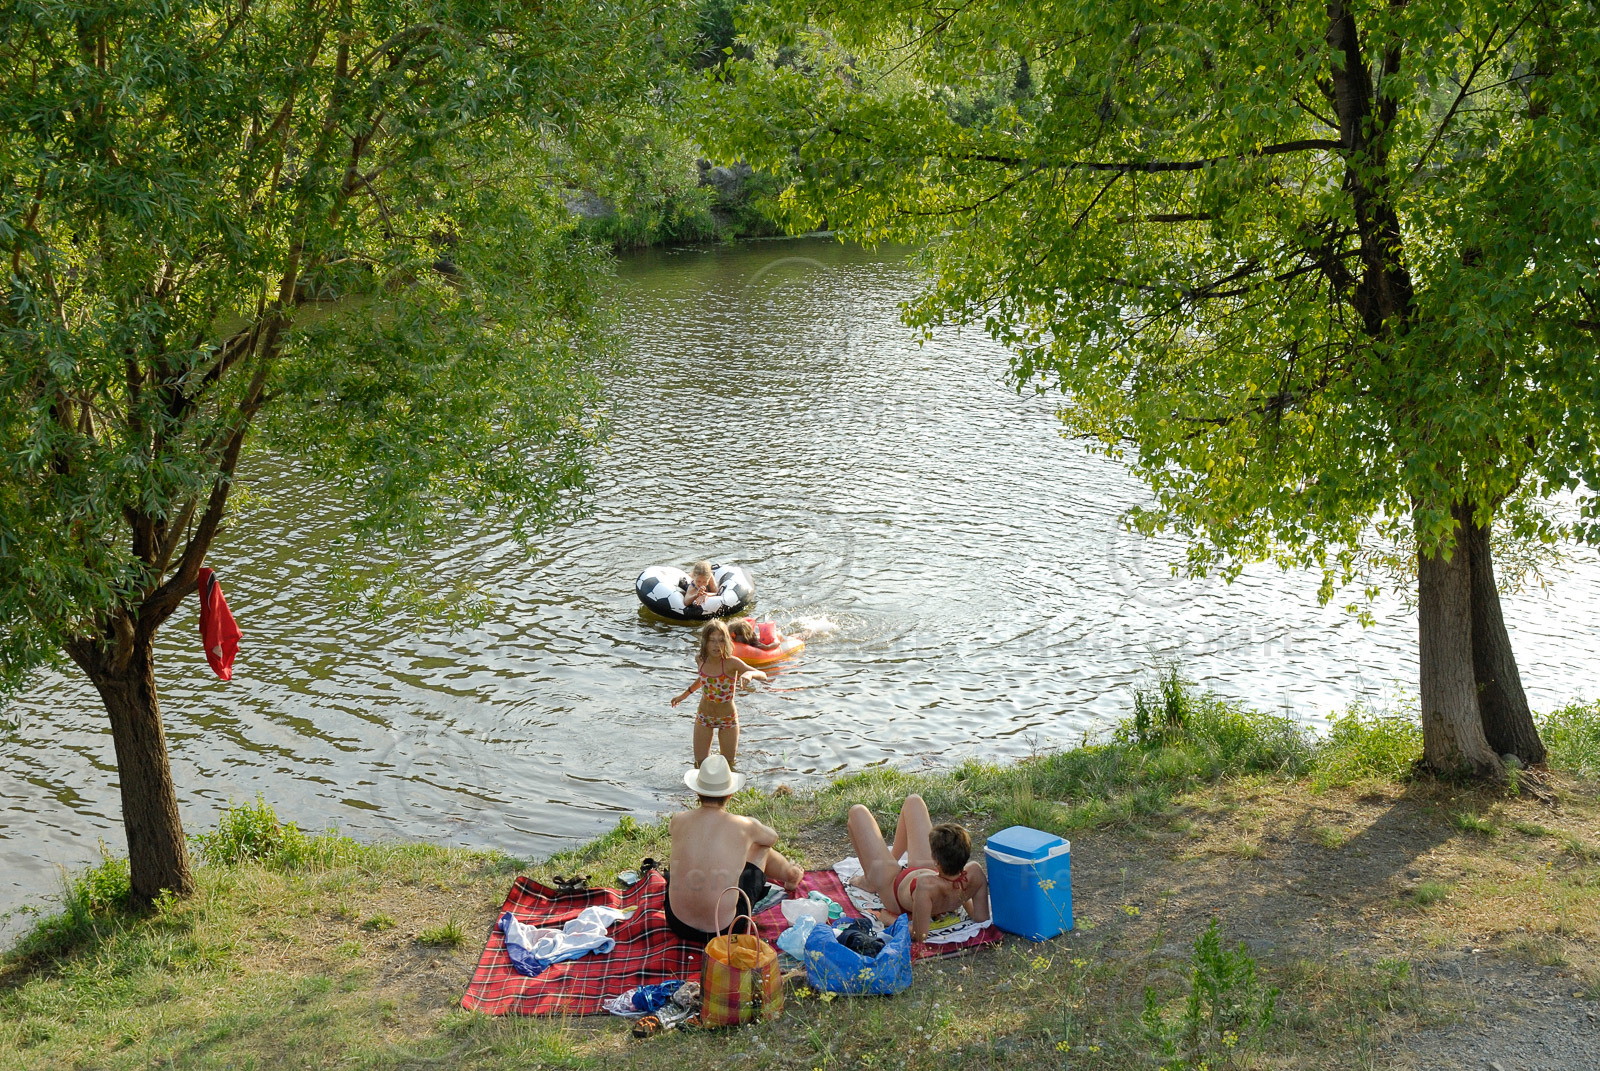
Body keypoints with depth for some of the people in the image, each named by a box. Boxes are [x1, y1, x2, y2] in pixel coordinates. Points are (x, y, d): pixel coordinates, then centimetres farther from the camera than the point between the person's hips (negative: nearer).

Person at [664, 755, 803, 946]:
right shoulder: (744, 826, -11)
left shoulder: (679, 821, -6)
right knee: (760, 847, 18)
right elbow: (773, 837, 15)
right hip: (725, 929, -2)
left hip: (678, 925, 2)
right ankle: (791, 879, 52)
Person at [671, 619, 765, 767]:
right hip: (704, 717, 3)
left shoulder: (731, 662, -26)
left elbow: (763, 676, -35)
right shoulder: (703, 661, -11)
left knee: (727, 765, 13)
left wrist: (750, 673, -56)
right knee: (700, 764, 7)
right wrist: (685, 694, 23)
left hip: (728, 720, -3)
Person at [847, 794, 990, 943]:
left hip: (892, 885, -4)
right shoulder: (974, 872, -39)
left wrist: (889, 919, -27)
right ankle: (894, 856, 47)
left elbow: (920, 936, -43)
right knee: (912, 801, 20)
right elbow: (982, 919, -24)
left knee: (857, 812, 13)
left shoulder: (926, 884, -51)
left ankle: (868, 880, 38)